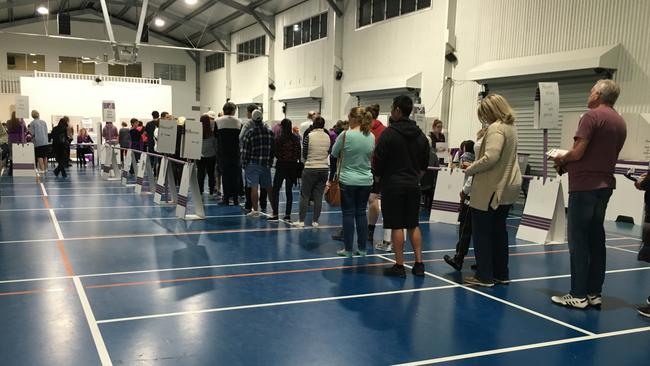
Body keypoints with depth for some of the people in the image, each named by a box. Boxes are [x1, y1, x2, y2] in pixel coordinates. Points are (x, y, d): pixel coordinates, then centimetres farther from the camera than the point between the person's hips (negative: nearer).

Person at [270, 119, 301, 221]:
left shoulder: (278, 139, -11)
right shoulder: (296, 139, 0)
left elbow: (275, 153, -6)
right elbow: (299, 153, 3)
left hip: (281, 166, -4)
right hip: (293, 166, 4)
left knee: (275, 190, 5)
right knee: (289, 191, 9)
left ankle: (275, 213, 0)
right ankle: (288, 214, 9)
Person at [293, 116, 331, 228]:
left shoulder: (309, 136, -10)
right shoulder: (328, 137, 0)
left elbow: (304, 154, -1)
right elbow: (328, 152, 10)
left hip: (310, 168, -3)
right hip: (324, 169, 3)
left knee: (304, 195, 5)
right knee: (318, 196, 8)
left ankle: (301, 221, 6)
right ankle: (315, 221, 10)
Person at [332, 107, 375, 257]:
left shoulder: (346, 135, -12)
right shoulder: (371, 137, 1)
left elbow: (334, 153, 2)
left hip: (348, 181, -4)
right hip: (366, 181, 4)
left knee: (348, 214, 3)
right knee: (361, 213, 11)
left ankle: (348, 249, 7)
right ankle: (362, 248, 15)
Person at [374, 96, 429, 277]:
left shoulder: (388, 133, -12)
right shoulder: (420, 135, 8)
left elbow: (378, 160, -11)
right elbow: (425, 162, 12)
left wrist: (379, 177, 7)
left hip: (393, 185, -6)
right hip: (413, 185, 6)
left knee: (396, 226, 0)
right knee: (413, 225, 12)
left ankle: (399, 266, 3)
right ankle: (419, 263, 13)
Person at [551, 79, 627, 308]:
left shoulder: (592, 116, -11)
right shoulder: (620, 123, 14)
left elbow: (577, 153, -18)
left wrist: (561, 159, 3)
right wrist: (568, 163, 16)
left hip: (584, 185, -8)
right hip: (605, 184, 8)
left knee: (578, 240, -3)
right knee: (596, 240, 12)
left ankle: (578, 295, -1)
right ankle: (594, 293, 16)